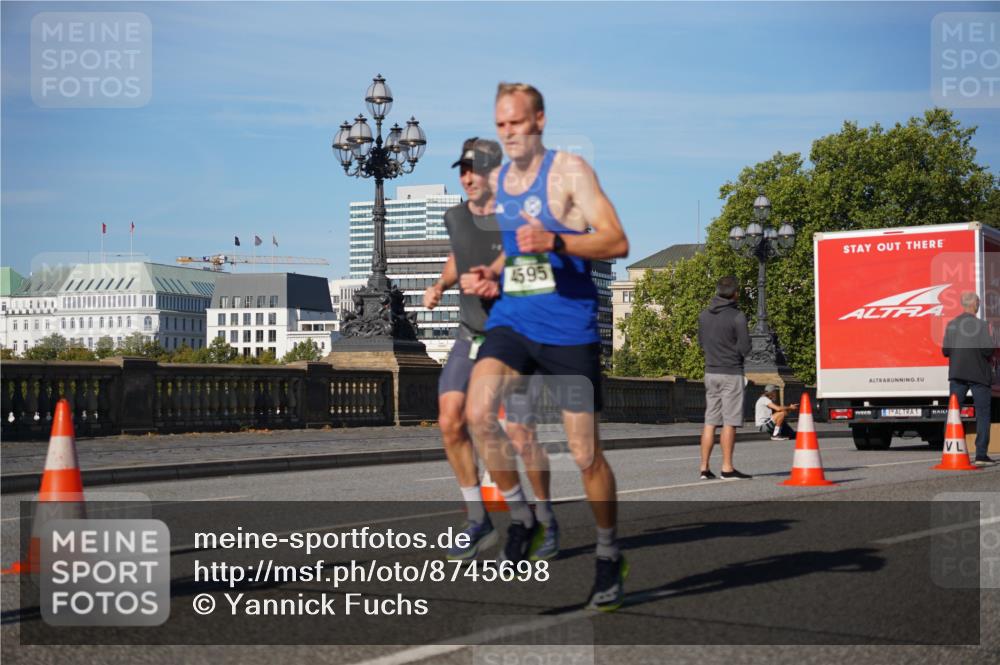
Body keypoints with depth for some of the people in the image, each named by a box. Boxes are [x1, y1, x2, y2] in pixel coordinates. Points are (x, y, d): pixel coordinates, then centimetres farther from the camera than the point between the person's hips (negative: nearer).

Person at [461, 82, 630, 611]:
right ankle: (520, 517, 1)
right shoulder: (497, 181, 14)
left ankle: (609, 557, 23)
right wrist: (491, 275, 7)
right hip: (510, 320, 5)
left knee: (585, 454, 1)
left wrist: (555, 242, -28)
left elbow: (617, 243, -13)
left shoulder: (569, 170, -6)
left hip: (569, 327, -5)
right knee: (478, 413, -21)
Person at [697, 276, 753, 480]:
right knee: (730, 422, -3)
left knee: (710, 421, 8)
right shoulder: (737, 317, -13)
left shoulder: (703, 315, 6)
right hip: (731, 373, -6)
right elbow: (744, 348, -12)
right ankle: (727, 468, -3)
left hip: (710, 372, 6)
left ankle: (704, 468, 7)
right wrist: (732, 347, 7)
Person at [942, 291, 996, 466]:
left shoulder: (951, 325, 4)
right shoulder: (981, 325, -12)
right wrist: (994, 345, 3)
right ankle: (981, 454, -2)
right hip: (979, 374, -4)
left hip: (957, 374, 4)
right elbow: (988, 350, -18)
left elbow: (945, 350, 6)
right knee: (982, 414, 2)